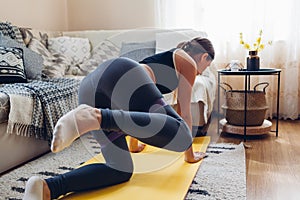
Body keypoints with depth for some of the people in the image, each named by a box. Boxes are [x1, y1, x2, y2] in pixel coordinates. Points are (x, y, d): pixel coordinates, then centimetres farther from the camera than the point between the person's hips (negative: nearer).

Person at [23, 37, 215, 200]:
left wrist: (134, 144, 59)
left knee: (121, 170, 4)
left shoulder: (163, 57, 43)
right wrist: (190, 154, 31)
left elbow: (141, 104, 50)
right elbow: (184, 111, 19)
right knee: (181, 136, -21)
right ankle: (99, 116, -35)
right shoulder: (188, 62, 21)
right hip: (123, 76, -8)